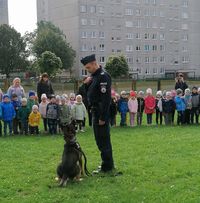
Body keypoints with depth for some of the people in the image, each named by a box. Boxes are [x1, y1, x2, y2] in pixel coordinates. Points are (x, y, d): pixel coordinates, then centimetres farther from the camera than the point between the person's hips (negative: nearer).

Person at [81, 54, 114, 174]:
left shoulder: (103, 76, -17)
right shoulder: (94, 76, 13)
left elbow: (106, 98, -22)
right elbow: (90, 93, 21)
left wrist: (102, 117, -23)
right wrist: (87, 83, 1)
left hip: (102, 112, -10)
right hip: (96, 110, 10)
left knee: (103, 139, -4)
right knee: (100, 138, 17)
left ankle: (107, 167, 5)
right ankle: (109, 164, 27)